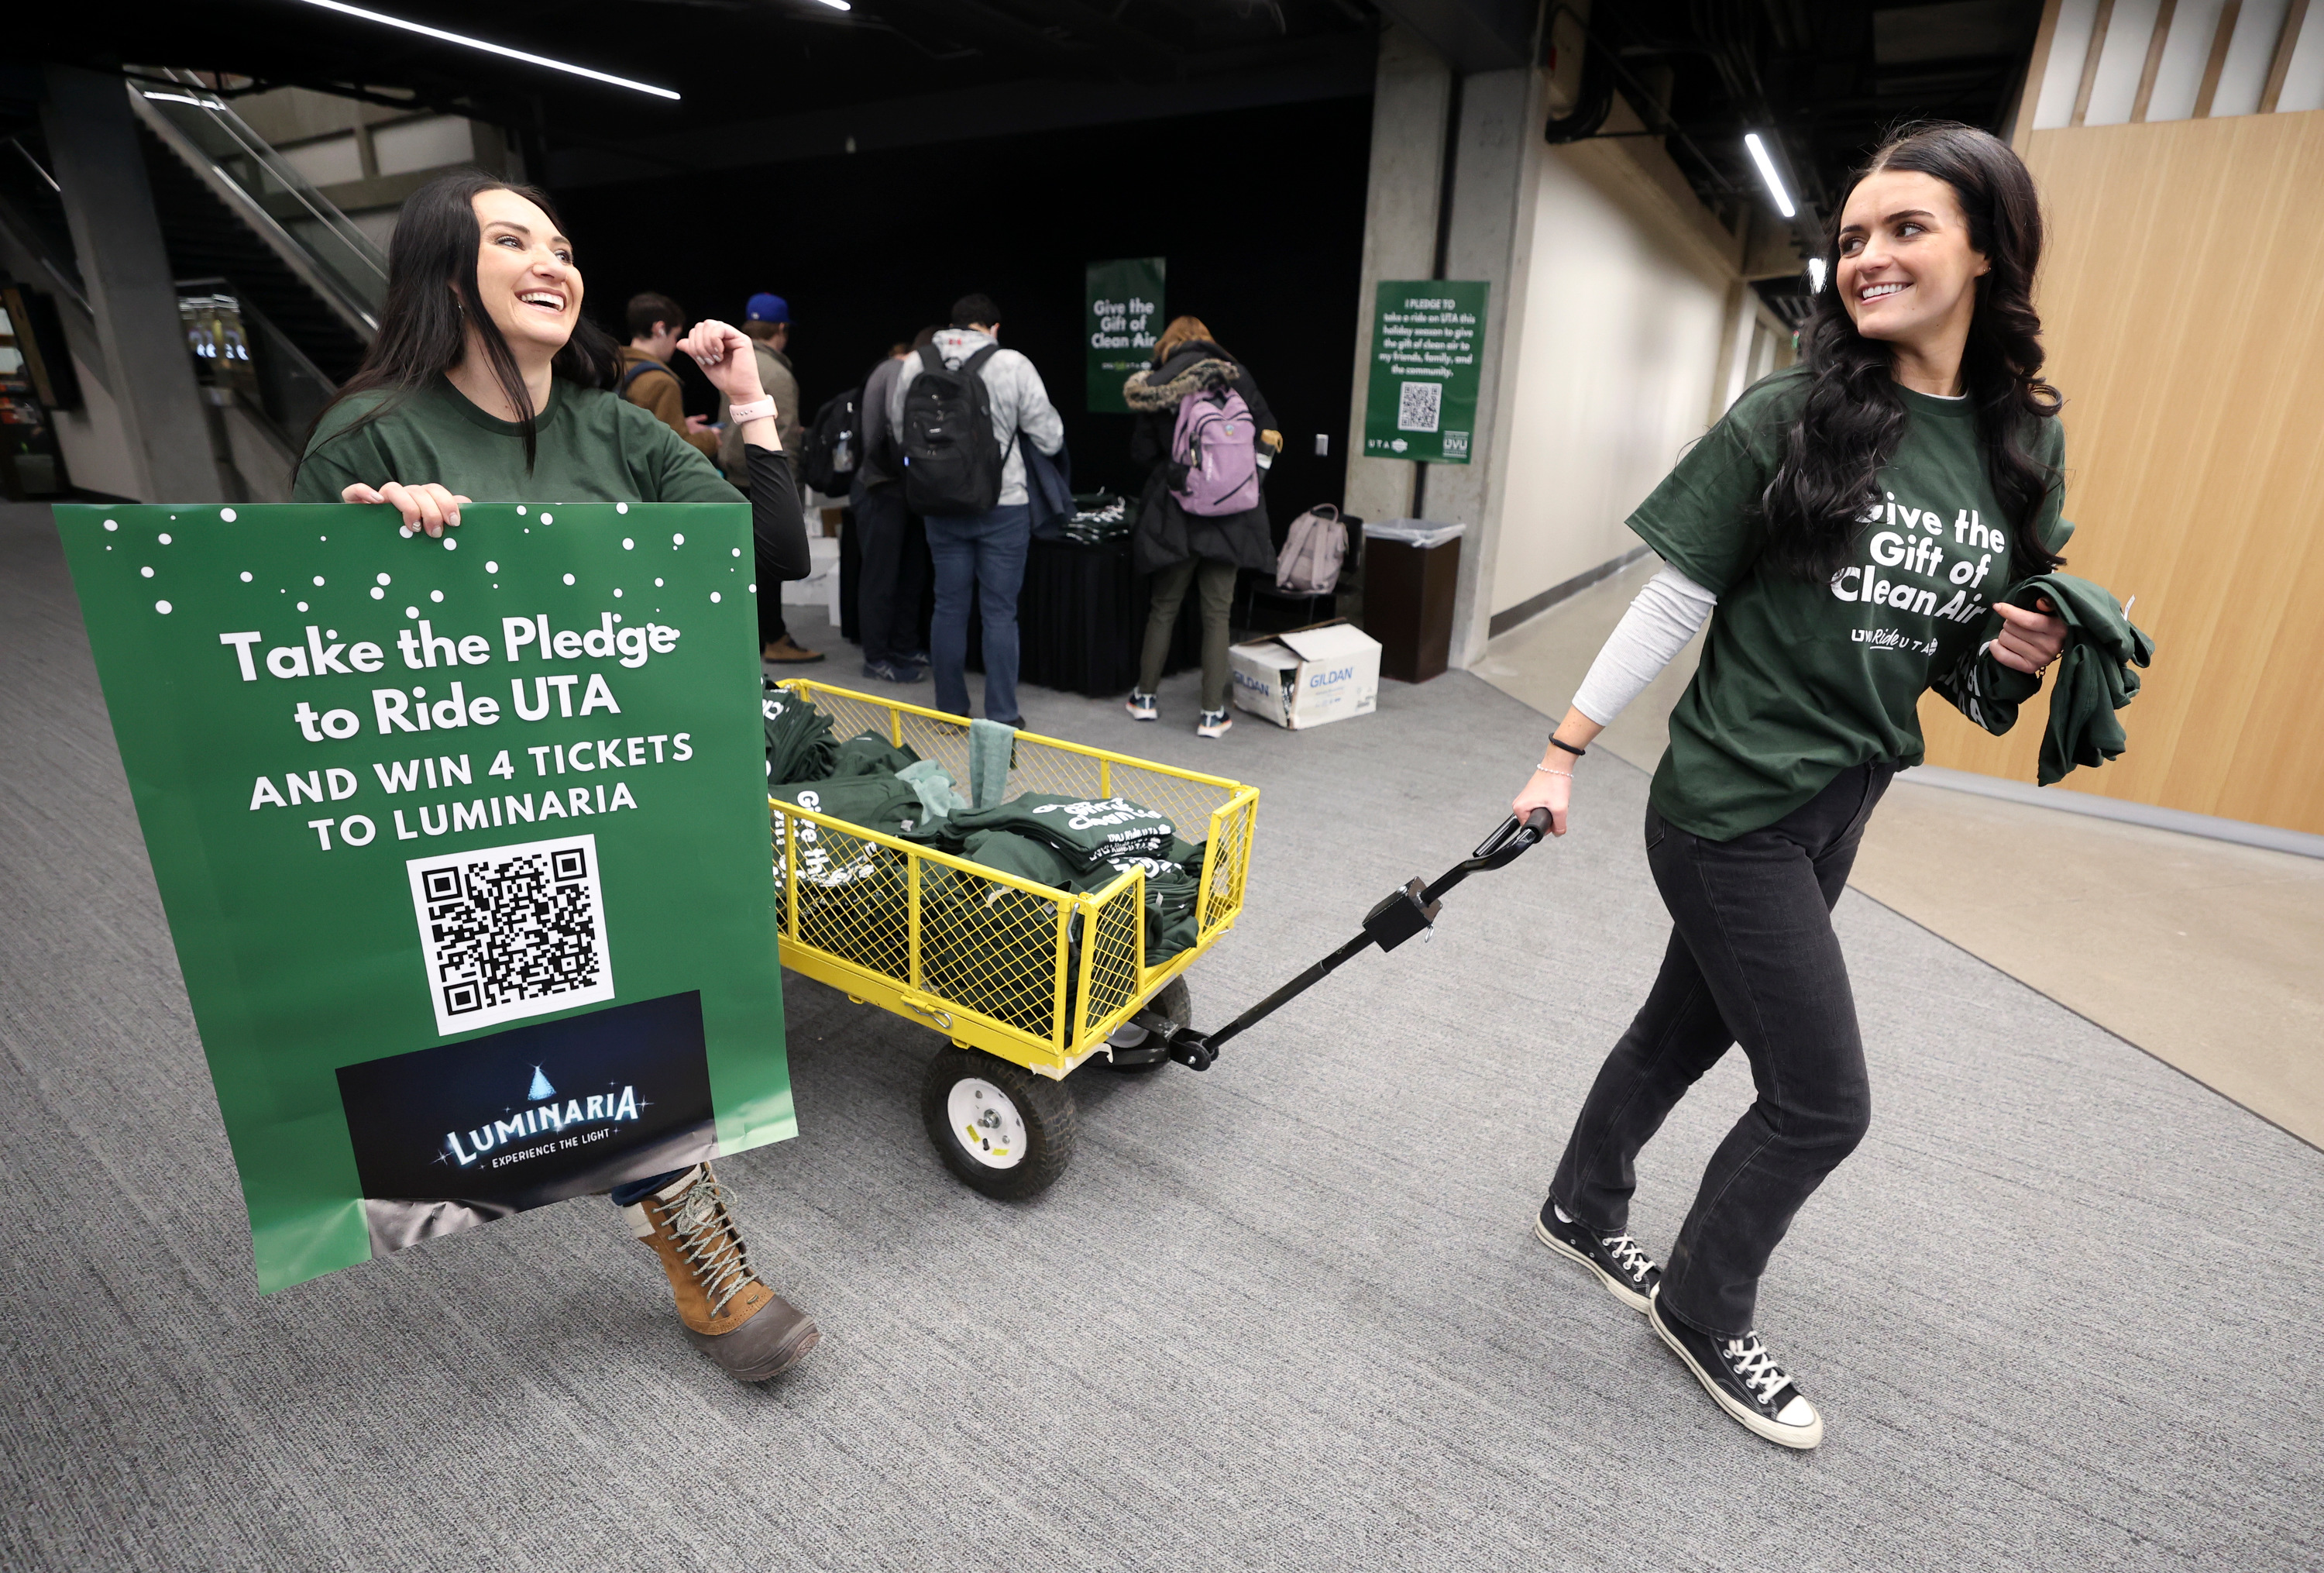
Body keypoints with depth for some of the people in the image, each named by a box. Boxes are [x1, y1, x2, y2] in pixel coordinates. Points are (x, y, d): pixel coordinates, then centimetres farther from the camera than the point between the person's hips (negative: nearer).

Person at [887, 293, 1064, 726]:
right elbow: (1050, 438, -6)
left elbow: (901, 432, 10)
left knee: (949, 607, 12)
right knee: (999, 613, 3)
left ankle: (949, 710, 20)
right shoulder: (1013, 364, -9)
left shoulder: (914, 365, 1)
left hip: (941, 508, 3)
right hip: (1003, 507, -3)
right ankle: (1001, 717, 8)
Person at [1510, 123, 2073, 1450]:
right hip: (1732, 807, -6)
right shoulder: (1788, 419, -10)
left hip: (1845, 804, 6)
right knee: (1823, 1099, 2)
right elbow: (1671, 607, -10)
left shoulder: (2025, 446, 6)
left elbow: (1970, 662, 15)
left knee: (1688, 1028, 20)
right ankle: (1706, 1310, 29)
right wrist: (1562, 754, -10)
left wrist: (2020, 659, -7)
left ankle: (1584, 1212, 44)